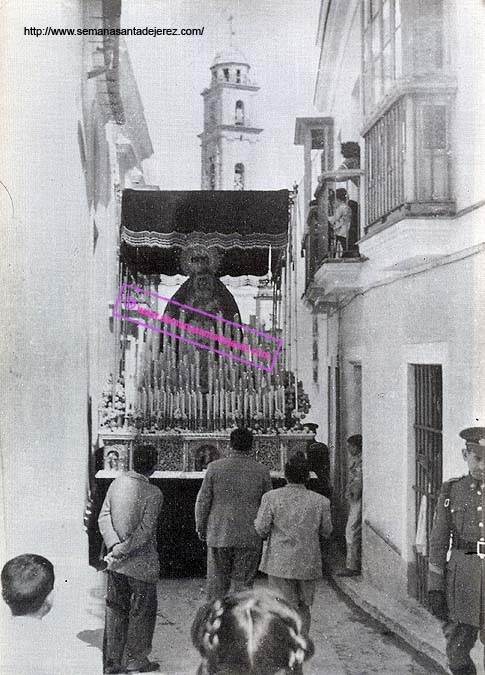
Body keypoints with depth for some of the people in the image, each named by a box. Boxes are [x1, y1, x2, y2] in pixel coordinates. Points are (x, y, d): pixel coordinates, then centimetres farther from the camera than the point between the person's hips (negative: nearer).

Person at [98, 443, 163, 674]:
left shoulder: (117, 483, -1)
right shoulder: (153, 494, -18)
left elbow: (103, 517, -4)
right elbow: (144, 532, -21)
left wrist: (115, 547, -12)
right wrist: (120, 552, -13)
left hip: (117, 561, 5)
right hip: (141, 562, -5)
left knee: (115, 609, 17)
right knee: (142, 611, 12)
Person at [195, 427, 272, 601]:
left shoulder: (215, 467, -2)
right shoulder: (262, 471, -1)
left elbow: (202, 501, 0)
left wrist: (200, 527, 12)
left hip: (218, 534, 0)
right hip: (249, 538, 0)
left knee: (216, 582, 10)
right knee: (243, 583, 6)